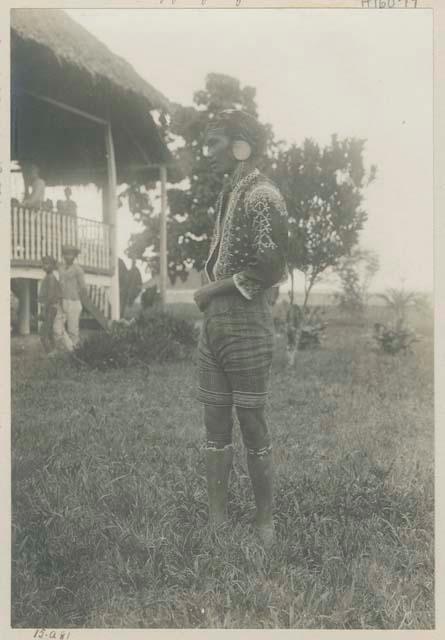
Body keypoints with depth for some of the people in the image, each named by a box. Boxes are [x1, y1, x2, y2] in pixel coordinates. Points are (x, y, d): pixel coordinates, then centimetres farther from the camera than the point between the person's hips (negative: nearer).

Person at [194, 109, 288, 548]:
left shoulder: (261, 195, -11)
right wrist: (209, 297, 5)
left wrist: (210, 291, -10)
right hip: (213, 326, 8)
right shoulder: (227, 193, 15)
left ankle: (265, 523, 20)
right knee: (215, 429, 12)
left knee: (252, 428, 3)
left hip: (247, 330, -8)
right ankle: (216, 519, 23)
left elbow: (268, 269, -19)